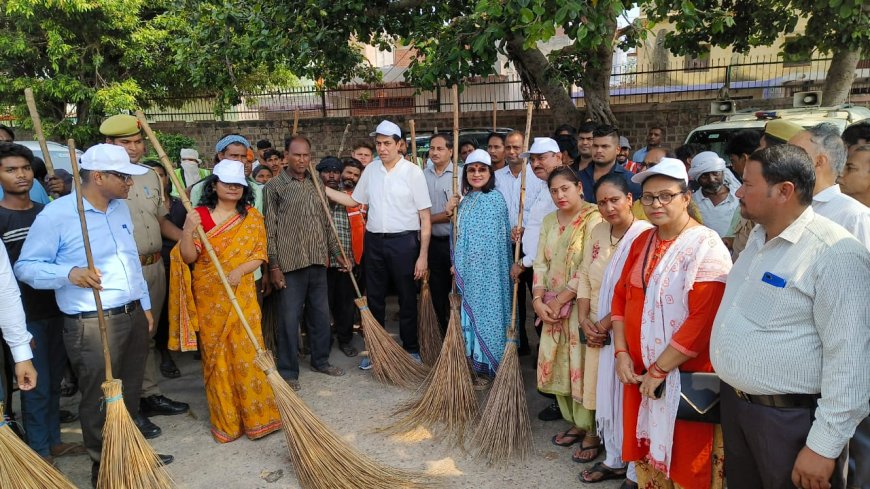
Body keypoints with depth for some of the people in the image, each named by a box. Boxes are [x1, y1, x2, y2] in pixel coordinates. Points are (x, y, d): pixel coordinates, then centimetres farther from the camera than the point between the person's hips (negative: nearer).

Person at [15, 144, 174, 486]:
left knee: (130, 391, 18)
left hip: (133, 316, 7)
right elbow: (26, 267, -9)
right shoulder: (56, 214, -13)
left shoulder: (121, 207, 10)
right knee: (98, 399, 7)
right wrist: (69, 273, -27)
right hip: (92, 325, -7)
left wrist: (145, 305, 17)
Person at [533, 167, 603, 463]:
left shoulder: (593, 219, -12)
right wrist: (538, 299, -5)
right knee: (558, 365, 11)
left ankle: (593, 432, 14)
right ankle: (575, 422, 27)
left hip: (582, 304, -7)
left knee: (583, 366, -2)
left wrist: (559, 300, -15)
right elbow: (541, 263, 7)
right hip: (553, 306, 7)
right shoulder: (549, 222, 10)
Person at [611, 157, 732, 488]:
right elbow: (621, 295, 10)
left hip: (686, 377, -6)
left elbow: (703, 321, -21)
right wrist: (621, 353, -1)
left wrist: (660, 369, -18)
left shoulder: (706, 248, -15)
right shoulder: (643, 242, 8)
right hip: (640, 373, 6)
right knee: (647, 455, 19)